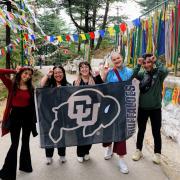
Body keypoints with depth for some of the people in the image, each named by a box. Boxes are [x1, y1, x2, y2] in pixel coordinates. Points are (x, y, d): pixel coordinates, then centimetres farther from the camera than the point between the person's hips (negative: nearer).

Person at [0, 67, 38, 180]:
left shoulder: (31, 88, 3)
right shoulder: (12, 85, -6)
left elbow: (33, 103, 4)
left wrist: (34, 118, 1)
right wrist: (14, 71, -7)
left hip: (27, 116, 4)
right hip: (15, 115, -4)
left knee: (25, 142, 17)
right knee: (15, 144, 0)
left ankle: (25, 165, 37)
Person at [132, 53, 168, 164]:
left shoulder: (158, 73, -7)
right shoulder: (143, 74, 1)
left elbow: (165, 71, -28)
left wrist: (156, 61, -19)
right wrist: (138, 65, -17)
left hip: (155, 108, -2)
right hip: (142, 107, 3)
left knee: (156, 131, 10)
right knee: (141, 130, 16)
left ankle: (157, 153, 28)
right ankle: (138, 150, 32)